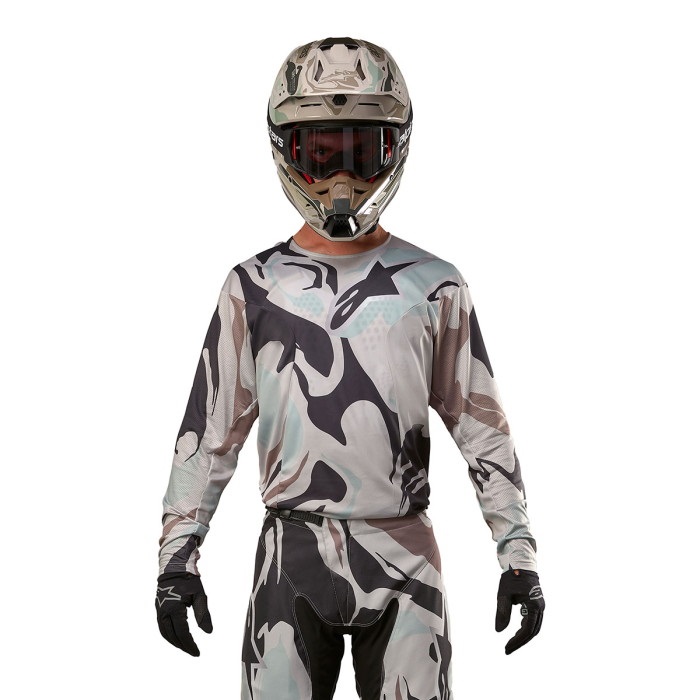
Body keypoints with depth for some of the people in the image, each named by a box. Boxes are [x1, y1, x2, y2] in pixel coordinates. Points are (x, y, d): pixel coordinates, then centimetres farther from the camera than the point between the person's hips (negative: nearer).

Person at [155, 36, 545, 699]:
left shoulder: (433, 287, 4)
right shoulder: (253, 288, 5)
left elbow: (481, 425, 7)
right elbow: (210, 429, 8)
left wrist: (518, 553, 3)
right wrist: (177, 556, 4)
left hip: (403, 558, 0)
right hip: (292, 556, 0)